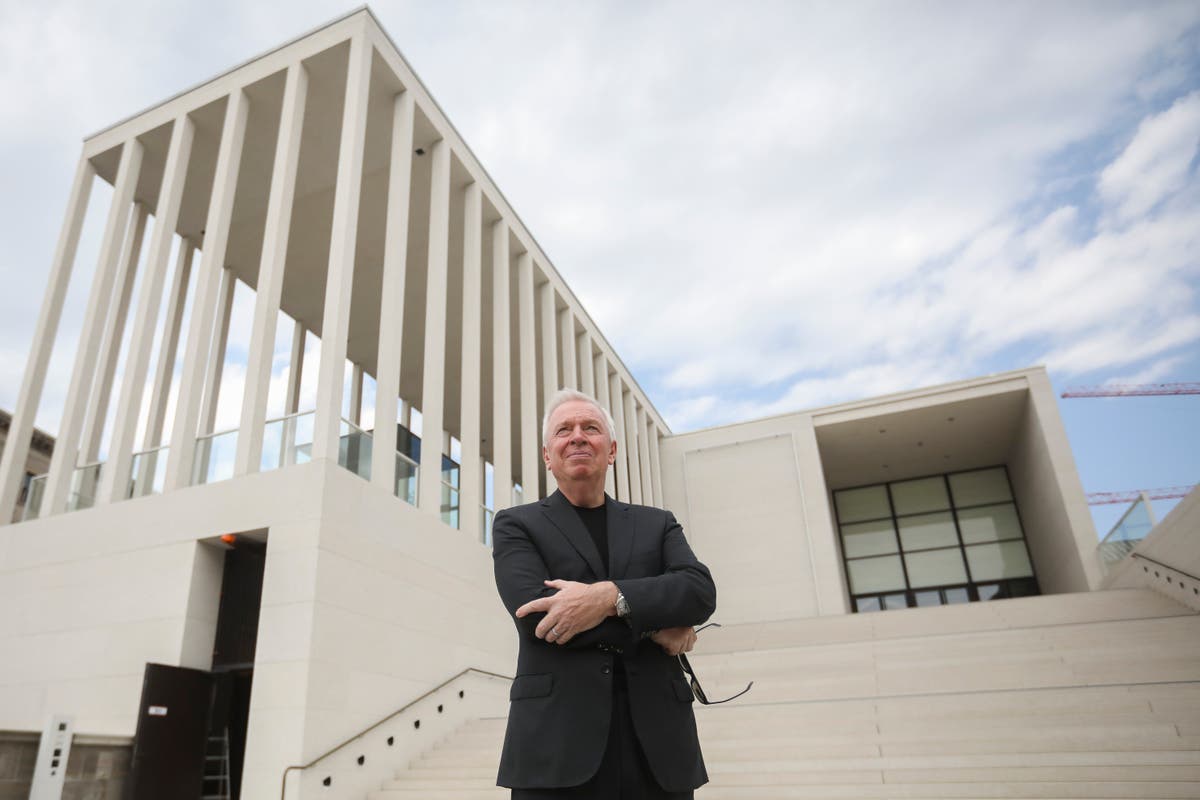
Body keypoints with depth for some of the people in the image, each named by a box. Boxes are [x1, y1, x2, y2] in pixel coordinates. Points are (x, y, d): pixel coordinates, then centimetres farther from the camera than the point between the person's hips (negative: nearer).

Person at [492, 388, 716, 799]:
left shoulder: (657, 524, 13)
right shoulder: (516, 525, 6)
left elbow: (701, 591, -4)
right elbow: (534, 610, -11)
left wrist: (609, 597, -20)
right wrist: (653, 625, -8)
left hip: (658, 742, 3)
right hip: (558, 744, -2)